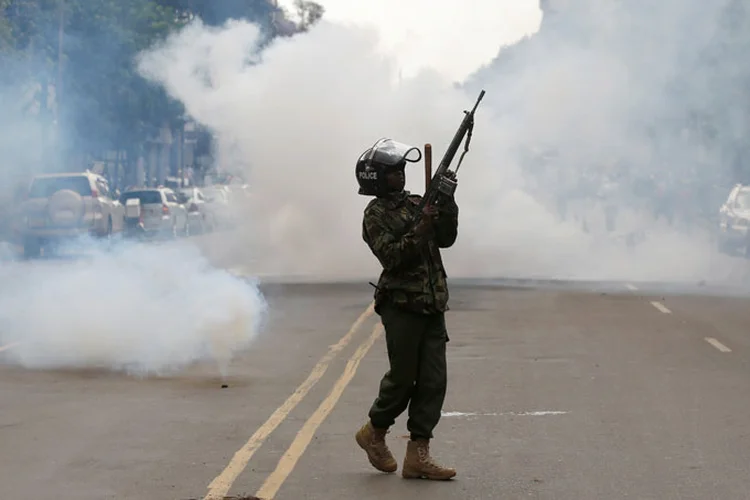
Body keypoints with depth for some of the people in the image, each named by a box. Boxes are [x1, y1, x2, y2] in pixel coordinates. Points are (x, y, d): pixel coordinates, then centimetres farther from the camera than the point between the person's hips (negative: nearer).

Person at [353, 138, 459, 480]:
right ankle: (374, 433, 25)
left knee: (433, 381, 1)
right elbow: (393, 257, -16)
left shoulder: (416, 203, 13)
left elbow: (446, 238, 7)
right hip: (402, 307, -6)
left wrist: (446, 202, -4)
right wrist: (420, 229, -25)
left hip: (432, 307, 6)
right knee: (403, 377, 0)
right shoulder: (376, 214, -6)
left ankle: (417, 455, 2)